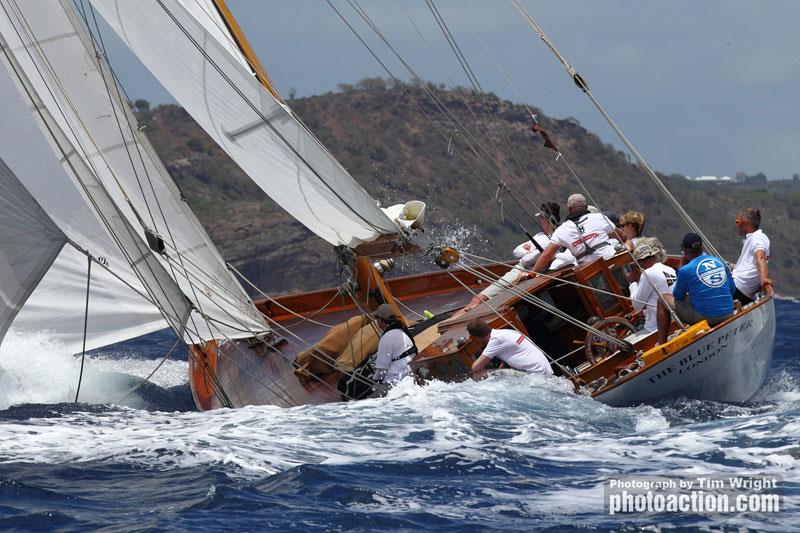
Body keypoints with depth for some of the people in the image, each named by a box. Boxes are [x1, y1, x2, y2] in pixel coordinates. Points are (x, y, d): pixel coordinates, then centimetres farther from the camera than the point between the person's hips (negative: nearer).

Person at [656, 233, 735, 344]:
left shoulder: (686, 270, -10)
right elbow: (732, 290, 12)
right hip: (727, 315, 6)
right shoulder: (719, 261, 6)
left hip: (704, 316, -6)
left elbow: (678, 296, 6)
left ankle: (661, 345, 19)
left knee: (663, 300, 14)